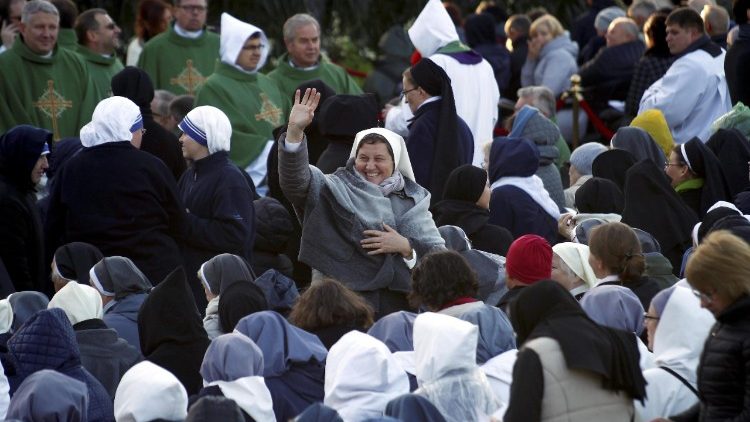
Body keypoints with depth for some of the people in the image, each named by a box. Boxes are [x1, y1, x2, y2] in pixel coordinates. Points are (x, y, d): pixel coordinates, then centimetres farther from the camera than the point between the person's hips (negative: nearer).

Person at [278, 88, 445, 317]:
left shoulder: (413, 199, 12)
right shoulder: (337, 190, 5)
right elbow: (295, 181, -13)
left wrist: (405, 246, -10)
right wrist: (295, 131, -26)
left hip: (400, 306, 2)